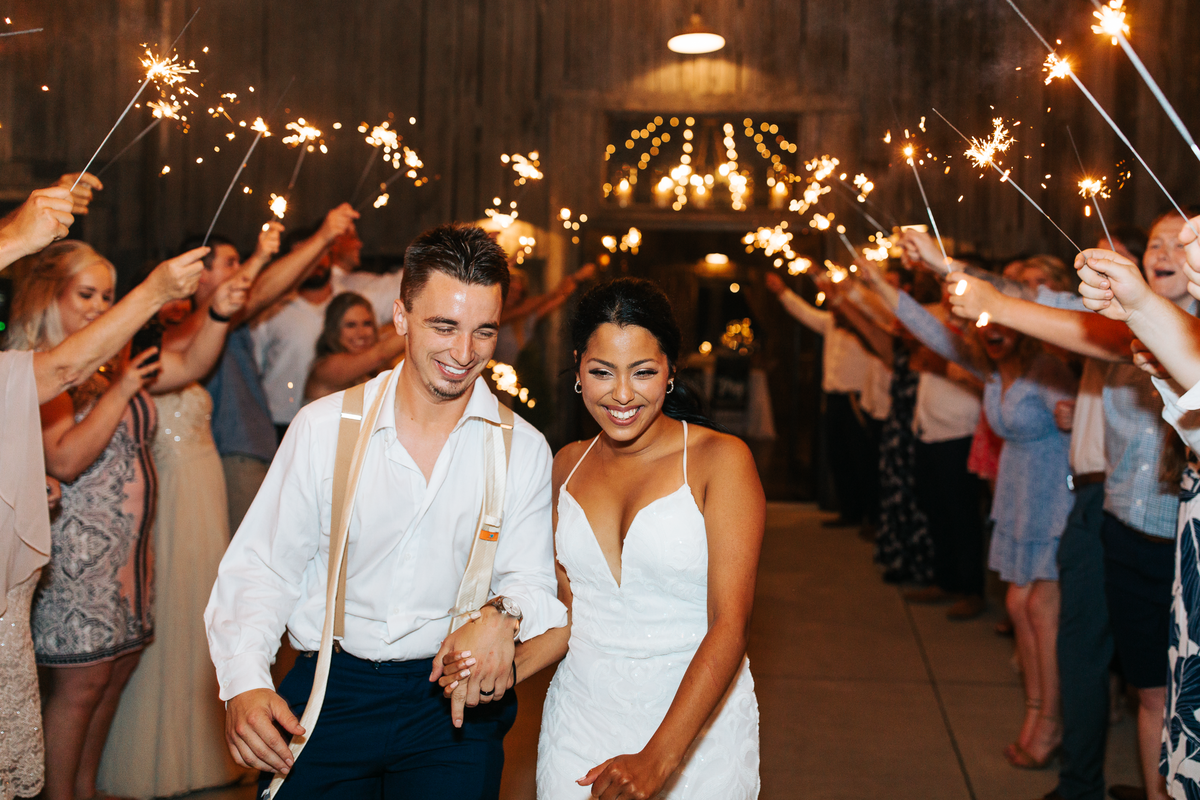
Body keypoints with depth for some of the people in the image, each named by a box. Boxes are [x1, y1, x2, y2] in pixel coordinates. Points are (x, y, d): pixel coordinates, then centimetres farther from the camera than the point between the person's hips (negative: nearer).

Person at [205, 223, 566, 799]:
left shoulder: (524, 450, 0)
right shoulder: (323, 427, -2)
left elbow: (532, 579, 0)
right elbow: (261, 568, 1)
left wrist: (503, 616, -24)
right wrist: (244, 682, -13)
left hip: (455, 694, 0)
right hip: (329, 691, 0)